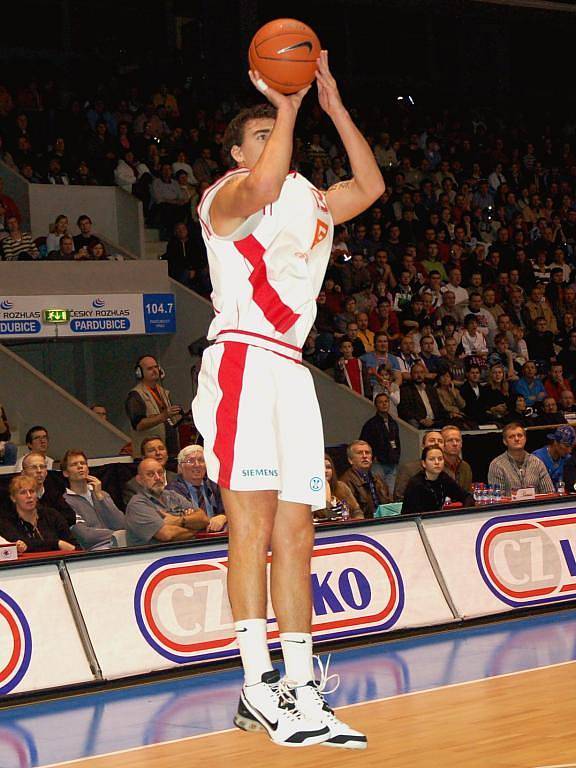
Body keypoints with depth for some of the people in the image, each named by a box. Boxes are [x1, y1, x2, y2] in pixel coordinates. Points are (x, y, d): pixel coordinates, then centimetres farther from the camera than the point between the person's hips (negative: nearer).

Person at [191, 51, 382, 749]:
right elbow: (261, 187, -21)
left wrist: (334, 107, 13)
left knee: (294, 533, 3)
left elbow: (370, 186, 16)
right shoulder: (227, 196, 2)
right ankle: (257, 686, -15)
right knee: (252, 521, -14)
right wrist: (288, 107, -13)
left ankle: (302, 697, 3)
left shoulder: (308, 200, 25)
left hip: (289, 369, 7)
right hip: (241, 360, -7)